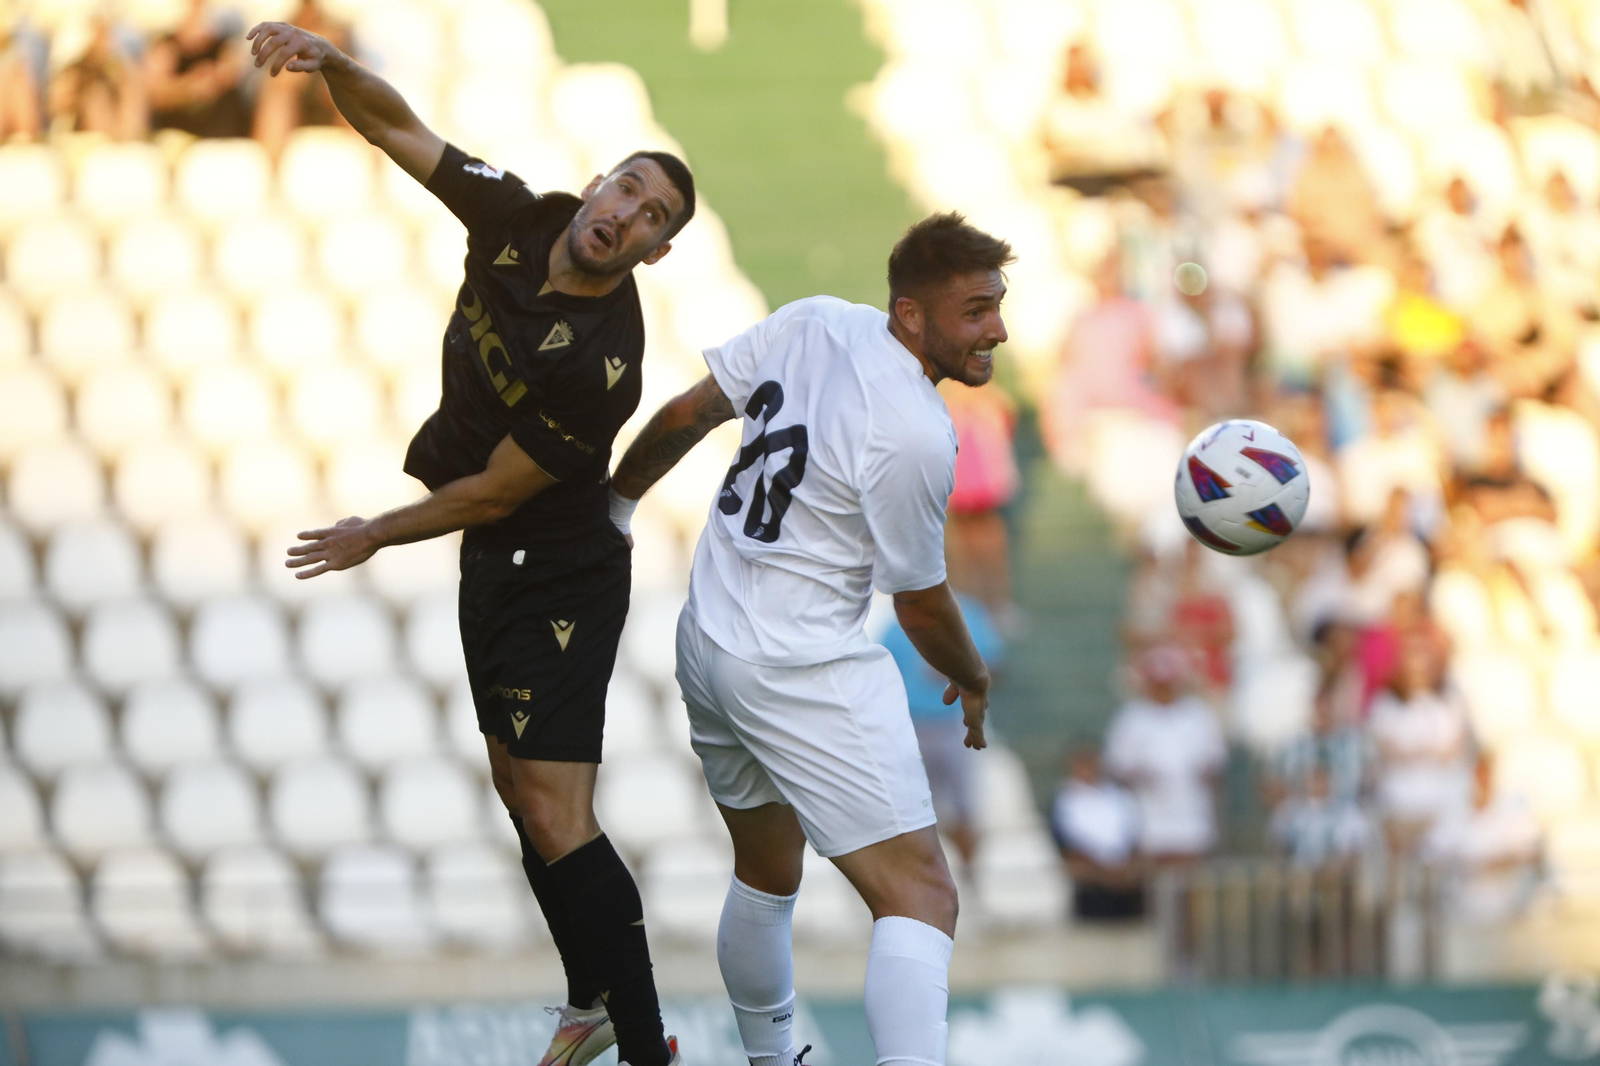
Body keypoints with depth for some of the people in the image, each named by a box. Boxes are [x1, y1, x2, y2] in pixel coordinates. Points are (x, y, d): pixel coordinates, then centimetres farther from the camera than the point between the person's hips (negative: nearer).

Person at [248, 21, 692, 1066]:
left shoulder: (602, 363, -29)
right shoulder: (514, 219, -10)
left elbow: (492, 494, -19)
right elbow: (398, 126, -4)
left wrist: (376, 537, -4)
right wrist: (331, 62, -25)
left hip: (558, 576, -8)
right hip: (492, 565, 8)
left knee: (554, 814, -15)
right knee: (519, 788, 18)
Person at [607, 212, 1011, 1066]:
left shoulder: (814, 323, 0)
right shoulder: (914, 436, -21)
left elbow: (685, 415, 11)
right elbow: (920, 608, -7)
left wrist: (617, 499, 29)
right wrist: (973, 682, 13)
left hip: (705, 638, 9)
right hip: (804, 674, -9)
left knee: (767, 875, 27)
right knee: (920, 896, -14)